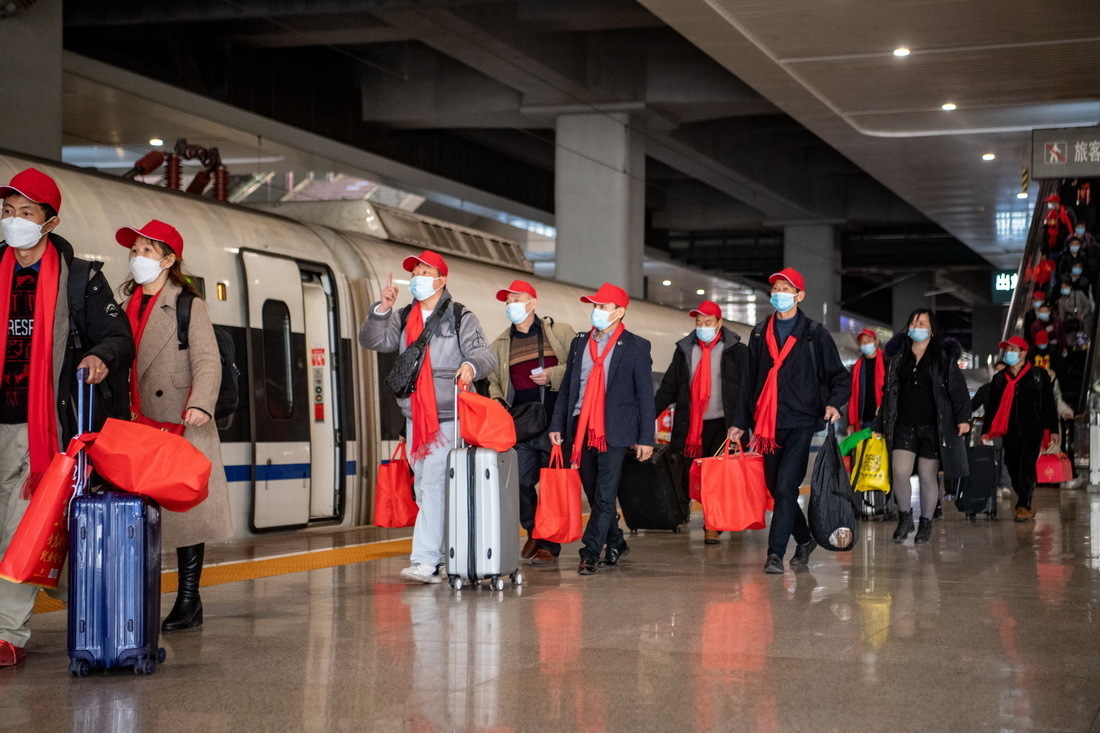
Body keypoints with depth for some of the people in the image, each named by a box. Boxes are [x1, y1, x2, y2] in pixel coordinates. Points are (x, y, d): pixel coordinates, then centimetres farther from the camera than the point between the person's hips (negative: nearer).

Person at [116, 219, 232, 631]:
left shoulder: (189, 305, 2)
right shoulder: (127, 307, 20)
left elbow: (207, 361, -9)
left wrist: (200, 404, -25)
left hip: (181, 426, -5)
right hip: (136, 426, 5)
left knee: (186, 510, -4)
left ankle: (188, 602, 1)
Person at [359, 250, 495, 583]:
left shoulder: (460, 318, -2)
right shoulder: (405, 319, 14)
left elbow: (484, 354, -12)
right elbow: (373, 341, 7)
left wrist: (472, 364, -35)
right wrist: (381, 309, -9)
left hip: (447, 417, -7)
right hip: (414, 417, 7)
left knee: (434, 484, -15)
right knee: (423, 488, 10)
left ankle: (426, 560, -19)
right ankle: (440, 555, 19)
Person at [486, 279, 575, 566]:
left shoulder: (559, 332, 7)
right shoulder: (499, 345, 18)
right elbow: (492, 381, 24)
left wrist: (554, 375, -10)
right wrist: (496, 402, 5)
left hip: (554, 422, -3)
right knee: (519, 482, 0)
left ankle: (550, 545, 4)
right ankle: (532, 531, 23)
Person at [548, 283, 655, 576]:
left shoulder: (635, 346, 0)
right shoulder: (580, 342, 12)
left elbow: (645, 395, -1)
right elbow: (566, 386, 14)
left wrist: (645, 438, -5)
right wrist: (557, 425, 6)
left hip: (614, 432, -5)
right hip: (581, 430, 5)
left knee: (604, 496, -7)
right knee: (594, 495, 11)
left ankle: (590, 554, -5)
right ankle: (616, 545, 26)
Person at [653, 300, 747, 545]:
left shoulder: (736, 351, 3)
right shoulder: (684, 350, 12)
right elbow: (668, 389, 10)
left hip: (722, 425, -3)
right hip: (691, 426, 3)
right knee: (687, 477, 1)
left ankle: (713, 526, -2)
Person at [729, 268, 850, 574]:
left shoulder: (814, 334, 2)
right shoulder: (760, 334, 14)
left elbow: (839, 375, 2)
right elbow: (749, 380, 17)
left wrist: (834, 402, -17)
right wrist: (741, 422, 13)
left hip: (801, 423, -5)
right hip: (768, 425, 5)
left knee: (785, 487, -14)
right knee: (776, 488, 9)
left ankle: (776, 553, -12)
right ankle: (804, 540, 29)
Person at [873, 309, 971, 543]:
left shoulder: (944, 357, 2)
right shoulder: (899, 357, 13)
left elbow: (957, 389, -4)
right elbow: (889, 393, 17)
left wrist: (963, 417, -16)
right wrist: (879, 426, 16)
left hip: (932, 427, -3)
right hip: (904, 426, 3)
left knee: (928, 477, 3)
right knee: (899, 472, -11)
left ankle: (926, 523, 18)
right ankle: (905, 516, 9)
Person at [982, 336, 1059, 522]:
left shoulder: (1038, 375, 2)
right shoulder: (999, 379, 13)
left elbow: (1049, 404, 1)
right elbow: (992, 407, 15)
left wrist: (1053, 430, -3)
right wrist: (986, 431, 10)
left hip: (1032, 430, -4)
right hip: (1009, 432, 4)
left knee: (1026, 466, -14)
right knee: (1013, 467, 4)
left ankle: (1023, 506, -15)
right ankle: (1026, 505, 16)